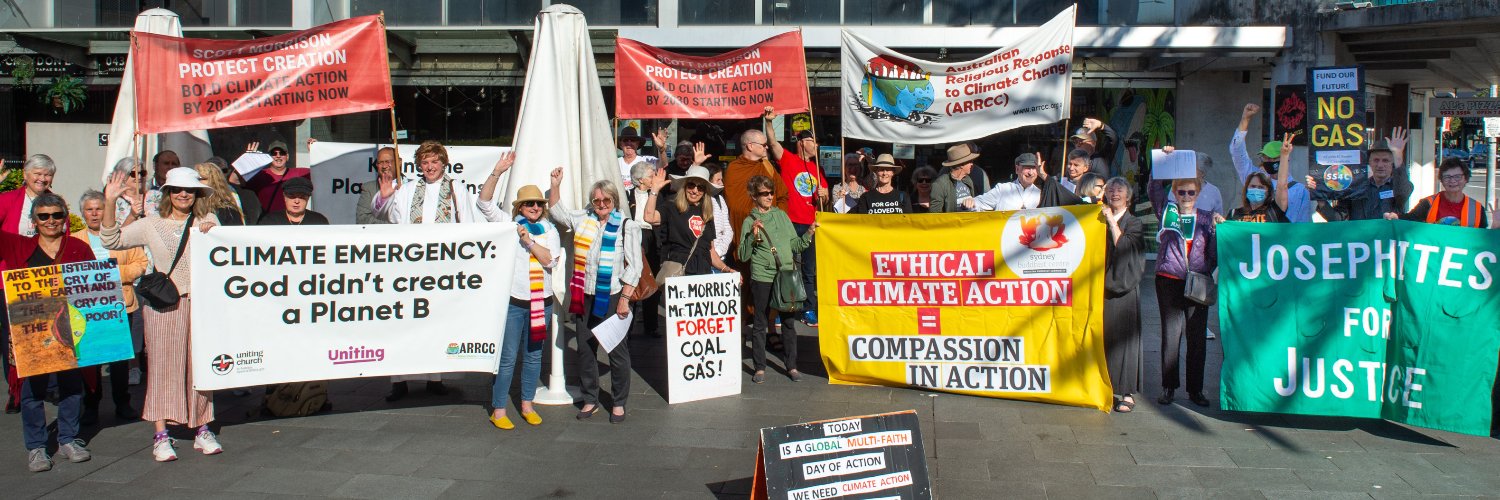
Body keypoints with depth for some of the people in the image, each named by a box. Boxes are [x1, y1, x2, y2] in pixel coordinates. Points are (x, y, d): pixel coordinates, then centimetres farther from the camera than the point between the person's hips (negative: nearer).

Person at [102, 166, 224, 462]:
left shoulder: (208, 221, 7)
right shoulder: (152, 226, 8)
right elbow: (112, 241, 4)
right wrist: (110, 203, -5)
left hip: (200, 302, 0)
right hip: (164, 305, 0)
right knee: (162, 366, 0)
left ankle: (203, 431, 15)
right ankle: (161, 436, 5)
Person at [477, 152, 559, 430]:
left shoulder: (549, 230, 9)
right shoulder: (507, 224, 2)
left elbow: (552, 260, -4)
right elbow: (484, 202, -9)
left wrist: (529, 241, -14)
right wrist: (497, 172, -18)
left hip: (541, 300, 3)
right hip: (512, 300, -3)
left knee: (533, 356, 12)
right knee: (507, 357, -2)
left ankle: (527, 405, 24)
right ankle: (498, 410, 7)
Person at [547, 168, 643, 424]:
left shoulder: (627, 226, -1)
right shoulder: (582, 219, 11)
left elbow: (634, 266, -4)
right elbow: (555, 213, 26)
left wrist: (625, 299, -10)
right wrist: (555, 185, 15)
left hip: (613, 297, -4)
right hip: (585, 297, 4)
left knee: (617, 351, 0)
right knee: (585, 350, 9)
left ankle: (619, 403, 14)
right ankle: (590, 400, 23)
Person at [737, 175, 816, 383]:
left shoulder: (781, 215, 11)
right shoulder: (750, 222, 0)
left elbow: (795, 245, 14)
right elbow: (743, 255, -4)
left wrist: (809, 233, 0)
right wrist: (753, 236, -18)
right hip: (762, 278, -3)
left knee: (788, 322, 7)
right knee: (760, 323, 3)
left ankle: (791, 366, 16)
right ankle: (760, 368, 12)